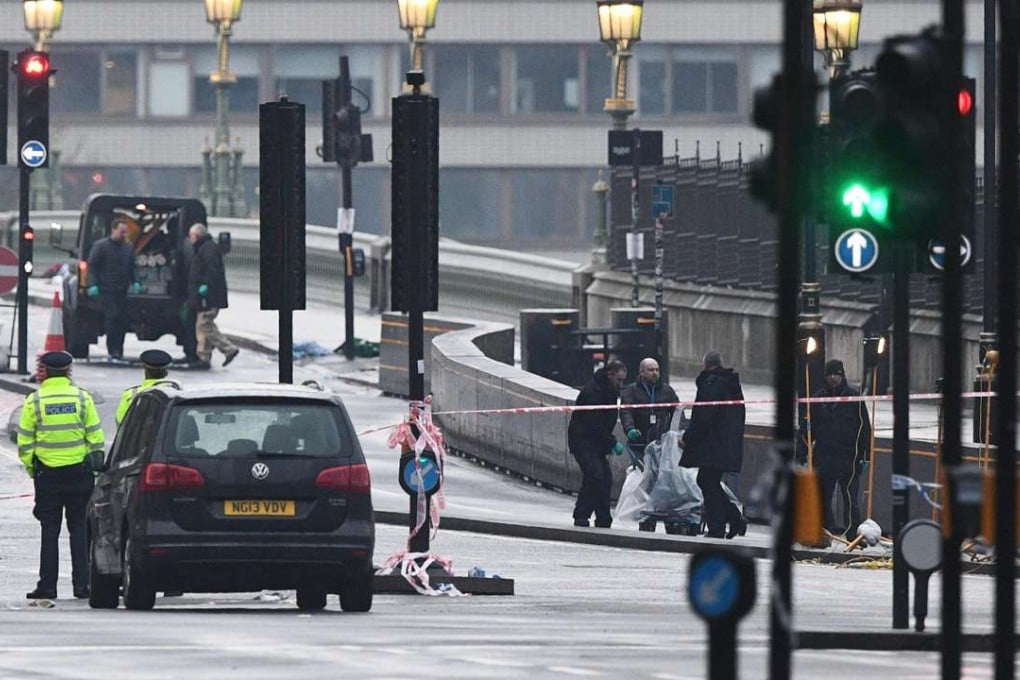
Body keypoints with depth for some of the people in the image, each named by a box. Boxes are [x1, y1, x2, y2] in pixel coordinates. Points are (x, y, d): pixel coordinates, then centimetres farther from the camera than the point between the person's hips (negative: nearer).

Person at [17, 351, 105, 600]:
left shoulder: (34, 401, -3)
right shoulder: (82, 398, -1)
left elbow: (25, 441, -2)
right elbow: (95, 437, 0)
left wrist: (30, 467, 10)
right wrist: (95, 464, 10)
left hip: (47, 472, -1)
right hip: (79, 472, 1)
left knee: (49, 530, 4)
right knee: (79, 528, 7)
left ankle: (47, 586, 2)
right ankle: (81, 584, 3)